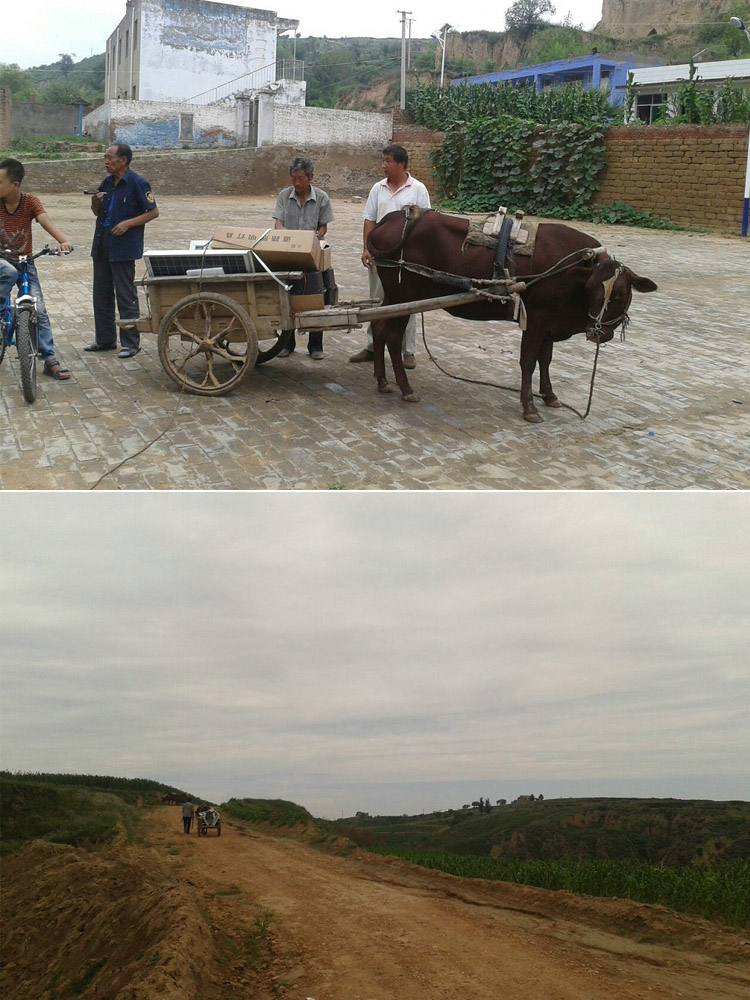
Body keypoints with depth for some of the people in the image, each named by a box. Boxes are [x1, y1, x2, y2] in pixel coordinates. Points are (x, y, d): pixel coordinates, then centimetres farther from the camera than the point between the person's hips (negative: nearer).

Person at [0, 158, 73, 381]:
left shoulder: (30, 201, -14)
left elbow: (46, 221, -30)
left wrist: (63, 241, -49)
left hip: (25, 261, 1)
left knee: (39, 310, -6)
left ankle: (50, 360, 0)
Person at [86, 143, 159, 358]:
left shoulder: (138, 184, -9)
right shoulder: (107, 183, 12)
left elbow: (153, 212, -10)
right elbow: (97, 212, 20)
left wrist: (128, 223, -19)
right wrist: (96, 203, -3)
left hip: (123, 247, -8)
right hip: (102, 244, 8)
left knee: (126, 296, -3)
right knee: (101, 294, 12)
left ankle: (131, 343, 4)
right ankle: (105, 339, 22)